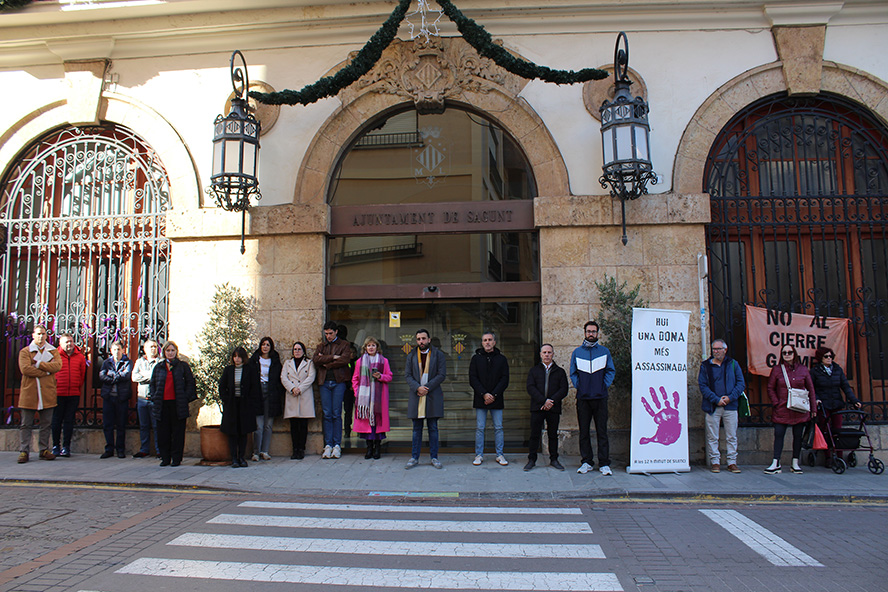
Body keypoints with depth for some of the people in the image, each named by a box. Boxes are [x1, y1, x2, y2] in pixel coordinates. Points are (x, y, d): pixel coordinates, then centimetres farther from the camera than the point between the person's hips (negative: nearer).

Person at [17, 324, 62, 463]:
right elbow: (25, 369, -11)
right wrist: (47, 371, -11)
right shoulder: (25, 351, 5)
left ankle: (44, 450, 13)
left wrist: (38, 364, -13)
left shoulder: (53, 351, 12)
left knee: (46, 424, 6)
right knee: (26, 424, 1)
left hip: (48, 393, 2)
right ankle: (24, 452, 6)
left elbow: (58, 365, -6)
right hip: (29, 393, -2)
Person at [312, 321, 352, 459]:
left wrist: (326, 364, -3)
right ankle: (328, 445, 2)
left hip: (339, 381, -3)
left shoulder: (344, 345, 11)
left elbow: (345, 360, -8)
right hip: (324, 382, 3)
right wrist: (333, 357, -7)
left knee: (336, 414, -5)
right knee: (327, 414, -1)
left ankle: (337, 445, -1)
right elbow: (316, 360, 2)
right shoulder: (321, 346, 20)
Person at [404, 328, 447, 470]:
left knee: (433, 428, 4)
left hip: (433, 396, -2)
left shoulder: (438, 354, 2)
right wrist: (418, 388, -14)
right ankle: (414, 458, 14)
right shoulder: (411, 356, 9)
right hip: (416, 395, 2)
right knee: (417, 429, 7)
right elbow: (407, 375, 3)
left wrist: (427, 387, -13)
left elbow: (442, 375, -4)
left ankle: (434, 458, 12)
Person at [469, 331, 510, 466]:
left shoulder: (501, 359, 7)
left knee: (498, 428, 4)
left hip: (496, 399, 0)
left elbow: (505, 379, 1)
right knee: (479, 428, 3)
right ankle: (479, 455, 11)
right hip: (480, 399, 0)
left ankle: (500, 455, 14)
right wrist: (484, 394, -12)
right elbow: (472, 379, 0)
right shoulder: (476, 358, 5)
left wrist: (494, 395, -10)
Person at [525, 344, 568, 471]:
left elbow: (564, 389, 1)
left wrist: (551, 401, -13)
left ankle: (553, 460, 17)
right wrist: (543, 401, -14)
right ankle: (531, 460, 8)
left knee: (553, 435, 7)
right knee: (534, 435, 0)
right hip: (537, 408, 0)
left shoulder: (560, 371, 11)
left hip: (553, 408, 0)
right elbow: (530, 388, -1)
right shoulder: (534, 370, 11)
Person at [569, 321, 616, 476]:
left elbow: (611, 371, 7)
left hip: (600, 397, -1)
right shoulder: (577, 352, 10)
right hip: (583, 398, 1)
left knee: (602, 431, 1)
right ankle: (586, 462, 14)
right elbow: (573, 373, 11)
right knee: (583, 432, 5)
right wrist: (578, 386, -1)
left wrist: (605, 385, -4)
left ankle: (604, 463, 7)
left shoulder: (604, 351, 8)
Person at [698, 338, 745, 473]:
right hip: (712, 407, -1)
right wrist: (716, 399, -12)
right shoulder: (705, 366, 4)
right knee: (712, 437, 2)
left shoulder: (733, 364, 8)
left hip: (730, 406, 1)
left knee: (731, 436, 5)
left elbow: (741, 383, 5)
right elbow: (702, 386, -2)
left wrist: (730, 397, -9)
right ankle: (715, 462, 11)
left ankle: (732, 462, 14)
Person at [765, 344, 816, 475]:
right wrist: (776, 403, -5)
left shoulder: (803, 369, 6)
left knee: (798, 435, 6)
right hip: (781, 409, -1)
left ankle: (795, 463, 16)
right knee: (779, 435, -3)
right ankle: (776, 464, 1)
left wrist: (813, 408, 6)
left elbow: (810, 389, 10)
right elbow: (770, 388, 6)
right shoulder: (777, 369, 3)